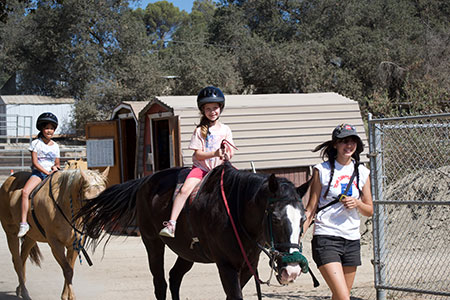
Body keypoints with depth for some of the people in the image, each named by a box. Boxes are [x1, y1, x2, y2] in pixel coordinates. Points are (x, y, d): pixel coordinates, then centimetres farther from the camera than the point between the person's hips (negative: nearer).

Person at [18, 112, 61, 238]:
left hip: (52, 173, 4)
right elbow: (35, 162, -6)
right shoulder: (36, 143, 1)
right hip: (38, 172, -4)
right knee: (25, 191, -29)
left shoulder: (55, 146, 14)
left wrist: (55, 167, -5)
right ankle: (23, 223, -33)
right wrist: (47, 172, -15)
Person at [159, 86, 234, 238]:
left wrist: (227, 155, -18)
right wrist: (214, 154, -22)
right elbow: (198, 154, -6)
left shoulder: (225, 130, 9)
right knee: (185, 189, -26)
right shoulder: (200, 130, 2)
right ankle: (171, 224, -31)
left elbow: (230, 154, 7)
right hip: (200, 167, -2)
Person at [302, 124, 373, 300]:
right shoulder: (322, 170, -2)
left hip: (352, 240, 5)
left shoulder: (362, 172, 9)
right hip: (325, 239, -5)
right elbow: (311, 209, 0)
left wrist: (357, 203, -8)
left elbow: (369, 211, 14)